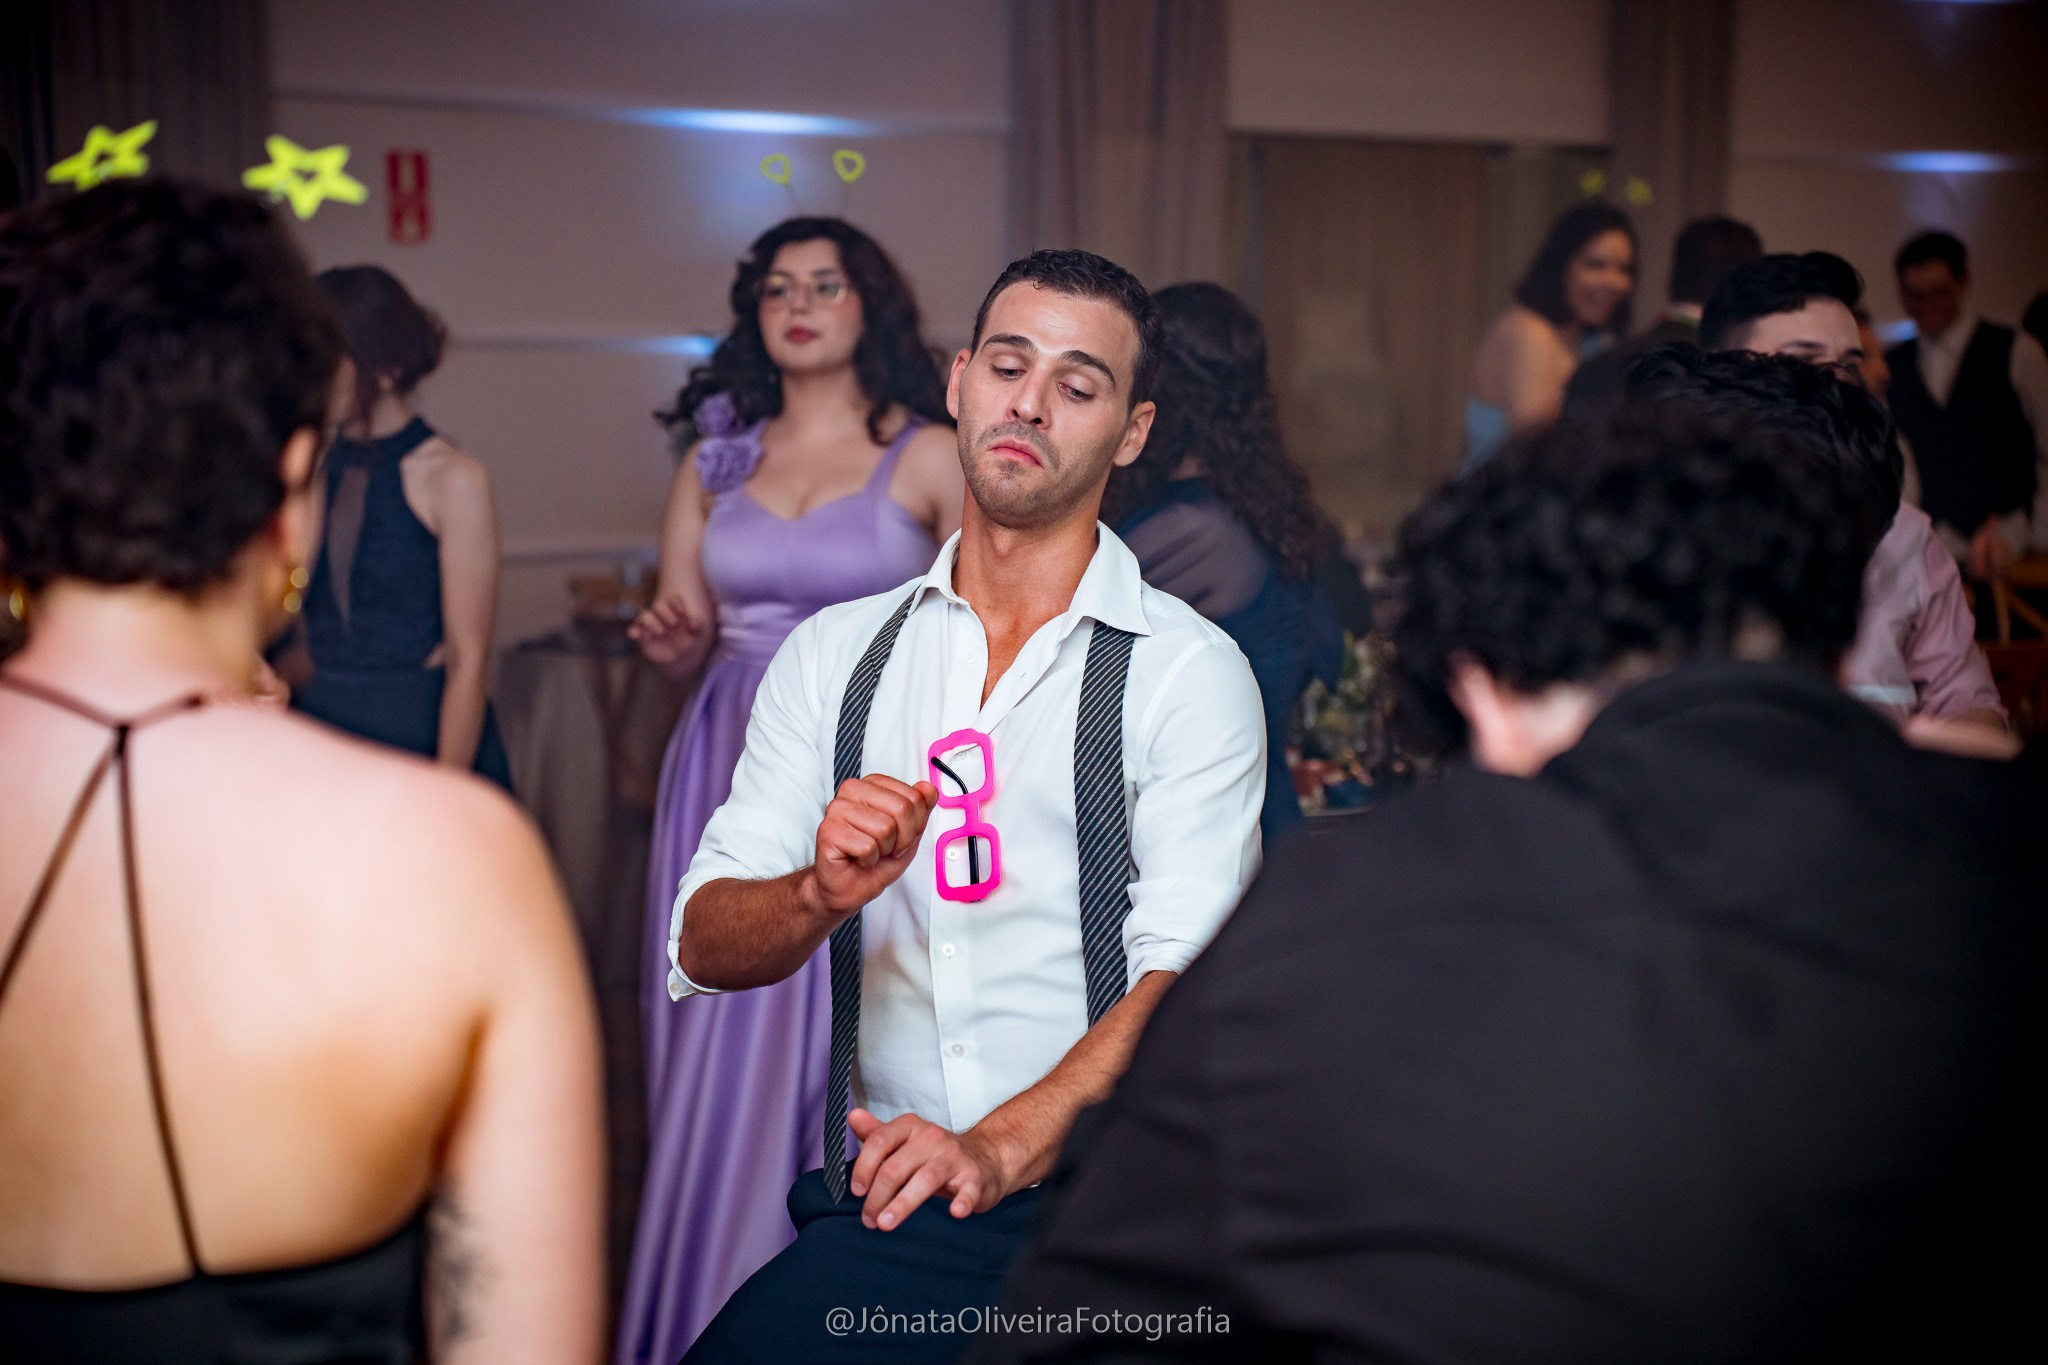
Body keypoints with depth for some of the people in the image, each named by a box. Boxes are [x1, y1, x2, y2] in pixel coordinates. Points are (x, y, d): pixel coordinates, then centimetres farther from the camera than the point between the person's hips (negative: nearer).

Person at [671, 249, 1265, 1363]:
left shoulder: (1190, 672, 1)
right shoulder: (833, 655, 13)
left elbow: (1185, 981, -10)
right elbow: (701, 950, 7)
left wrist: (998, 1148, -24)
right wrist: (825, 892, -15)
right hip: (878, 1202, 3)